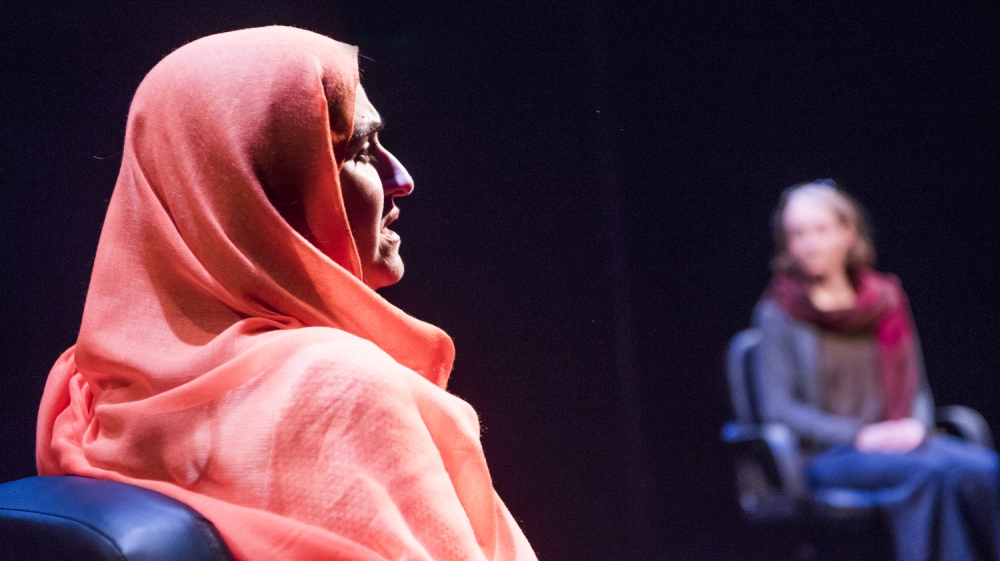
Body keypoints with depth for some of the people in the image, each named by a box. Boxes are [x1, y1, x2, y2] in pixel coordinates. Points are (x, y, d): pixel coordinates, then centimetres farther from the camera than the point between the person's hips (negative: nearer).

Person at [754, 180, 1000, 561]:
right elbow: (778, 408, -6)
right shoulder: (781, 313, 0)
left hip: (900, 442, 4)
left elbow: (916, 386, 19)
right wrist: (860, 435, -14)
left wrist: (916, 424, -4)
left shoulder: (886, 298, 14)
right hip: (829, 455, -4)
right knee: (934, 472, -33)